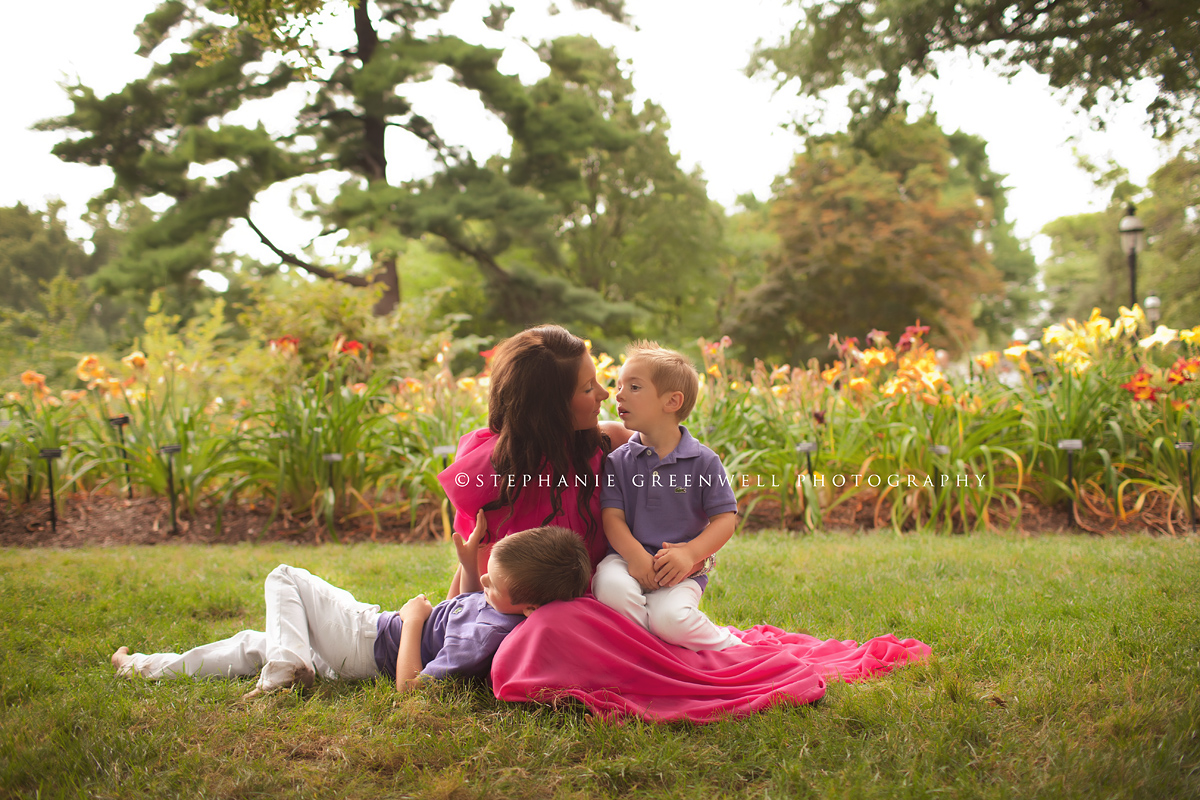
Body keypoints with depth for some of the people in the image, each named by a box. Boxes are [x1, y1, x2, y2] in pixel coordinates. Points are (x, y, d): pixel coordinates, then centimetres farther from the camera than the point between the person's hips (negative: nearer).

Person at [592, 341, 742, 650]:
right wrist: (636, 555, -20)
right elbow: (612, 516, -1)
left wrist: (690, 553, -18)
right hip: (629, 557, 2)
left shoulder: (703, 461, 0)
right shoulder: (618, 460, 6)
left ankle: (731, 647, 0)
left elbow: (725, 518, -2)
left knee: (669, 617, -29)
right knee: (610, 588, -32)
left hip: (681, 570, -2)